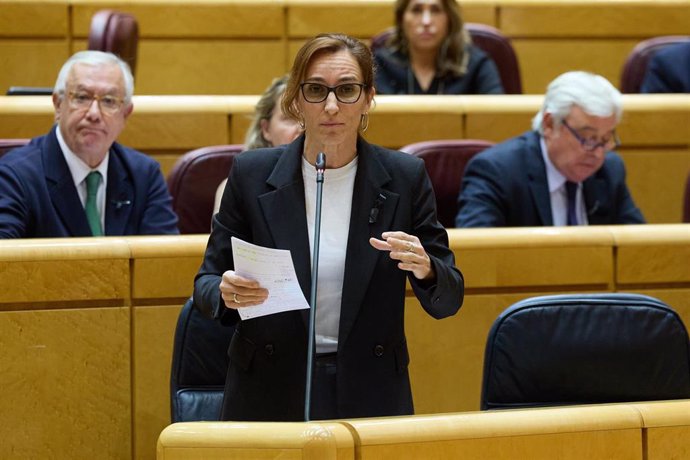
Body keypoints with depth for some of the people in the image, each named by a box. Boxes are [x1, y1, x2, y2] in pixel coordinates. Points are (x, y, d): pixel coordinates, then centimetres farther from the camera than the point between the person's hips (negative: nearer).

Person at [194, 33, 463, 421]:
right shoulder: (252, 175, -3)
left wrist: (426, 271, -21)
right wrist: (227, 294, -20)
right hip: (269, 396, 0)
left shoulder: (405, 178, -2)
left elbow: (447, 301, 1)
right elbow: (208, 283, 3)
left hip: (371, 397, 0)